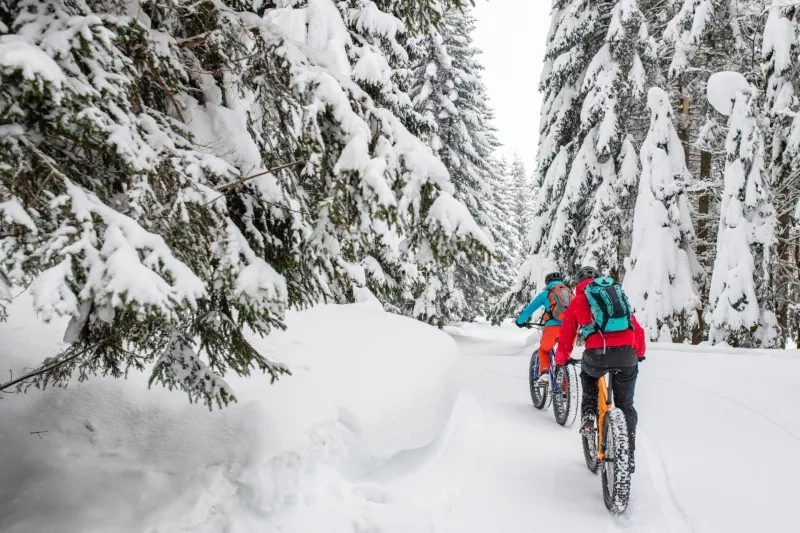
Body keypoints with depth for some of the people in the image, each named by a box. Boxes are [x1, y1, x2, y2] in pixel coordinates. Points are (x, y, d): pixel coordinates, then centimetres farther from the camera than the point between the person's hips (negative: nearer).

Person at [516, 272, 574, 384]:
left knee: (544, 350, 22)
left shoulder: (546, 293, 14)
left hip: (552, 327, -2)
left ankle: (544, 373, -2)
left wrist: (520, 321, 31)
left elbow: (530, 309, 16)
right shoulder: (569, 292, 23)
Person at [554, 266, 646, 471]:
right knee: (625, 405, 18)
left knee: (588, 374, 34)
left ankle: (588, 414, 17)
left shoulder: (578, 300, 17)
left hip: (598, 354, -2)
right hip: (627, 354, 2)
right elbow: (637, 329, 28)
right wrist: (640, 353, 45)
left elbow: (566, 337, 19)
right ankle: (629, 454, 15)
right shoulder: (618, 293, 26)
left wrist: (560, 361, 36)